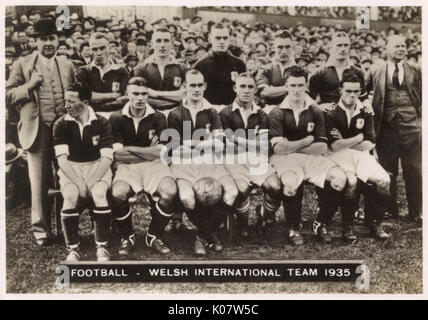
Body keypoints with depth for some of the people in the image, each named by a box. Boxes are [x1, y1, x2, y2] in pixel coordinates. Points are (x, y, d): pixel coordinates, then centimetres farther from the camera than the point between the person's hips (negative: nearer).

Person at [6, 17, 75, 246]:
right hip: (38, 131, -2)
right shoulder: (22, 65, 5)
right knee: (39, 183, 3)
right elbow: (8, 97, 2)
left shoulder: (67, 66, 13)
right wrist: (29, 86, -13)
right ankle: (41, 229, 14)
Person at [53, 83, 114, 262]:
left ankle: (102, 248, -18)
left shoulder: (101, 123, -2)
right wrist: (79, 182, -24)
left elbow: (107, 158, -9)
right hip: (71, 169, 1)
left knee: (99, 194, -32)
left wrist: (91, 182, -23)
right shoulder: (61, 125, -1)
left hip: (97, 167, 0)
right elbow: (62, 159, -10)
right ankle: (72, 249, -17)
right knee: (71, 196, -31)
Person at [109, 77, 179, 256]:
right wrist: (148, 152, -6)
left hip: (153, 166, 1)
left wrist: (129, 149, -5)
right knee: (118, 194, -33)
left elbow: (160, 153, -3)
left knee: (170, 192, -29)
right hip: (127, 167, -1)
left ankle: (154, 236, -3)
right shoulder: (116, 119, 3)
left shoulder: (158, 118, 6)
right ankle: (127, 237, -4)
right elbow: (118, 155, -5)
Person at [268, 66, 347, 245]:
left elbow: (322, 148, 1)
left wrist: (292, 147, -6)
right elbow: (279, 148, -11)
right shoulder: (277, 113, -1)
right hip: (285, 159, -3)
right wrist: (307, 140, -3)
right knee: (291, 183, -37)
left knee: (340, 178, -23)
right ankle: (294, 227, -9)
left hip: (311, 157, 3)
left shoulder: (315, 112, 8)